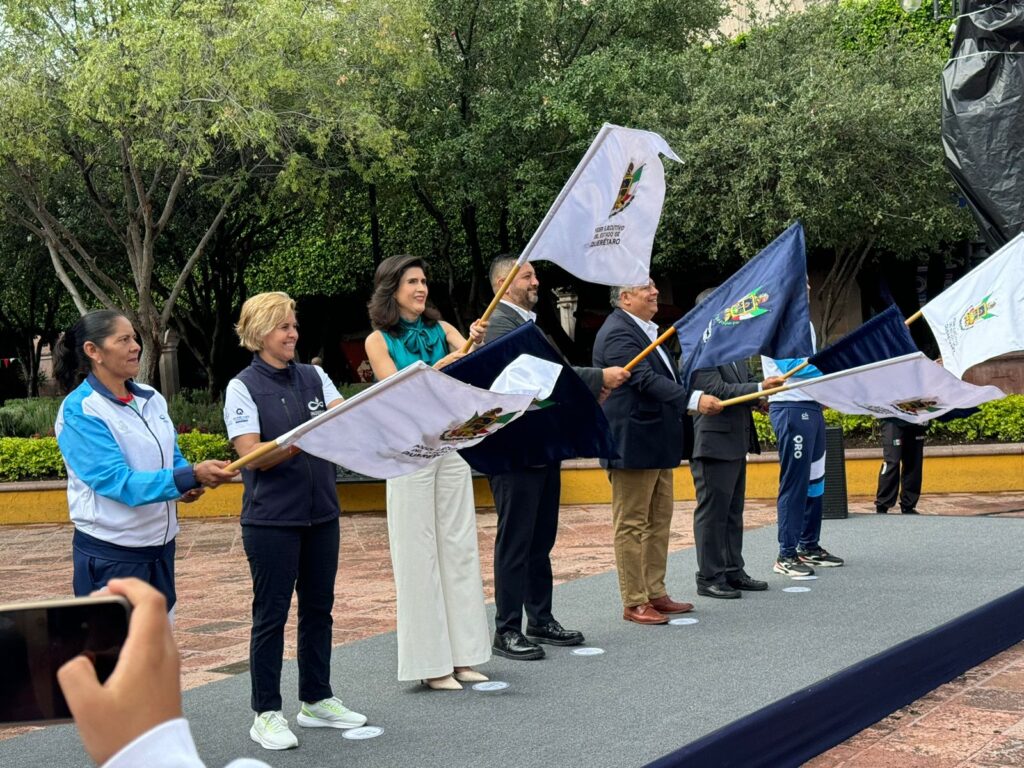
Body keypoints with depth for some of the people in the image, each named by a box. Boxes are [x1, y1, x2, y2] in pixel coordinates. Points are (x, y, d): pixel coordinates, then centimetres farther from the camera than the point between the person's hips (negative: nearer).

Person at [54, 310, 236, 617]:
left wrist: (190, 484, -8)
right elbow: (118, 482, -23)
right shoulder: (80, 411, -15)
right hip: (111, 556, -7)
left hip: (160, 546, 7)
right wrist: (192, 475, -33)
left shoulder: (151, 399, 5)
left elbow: (173, 457, 16)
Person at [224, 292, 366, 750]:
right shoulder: (243, 388, -7)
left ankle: (316, 699, 25)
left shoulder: (314, 378, 8)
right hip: (272, 519, -5)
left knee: (318, 608, 12)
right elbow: (253, 455, -16)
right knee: (271, 614, 0)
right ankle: (266, 713, 9)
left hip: (321, 514, 5)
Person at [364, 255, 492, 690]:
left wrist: (478, 344, -26)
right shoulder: (379, 341, -3)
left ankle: (462, 654, 15)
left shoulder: (441, 329, 8)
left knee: (459, 545, 7)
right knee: (418, 551, -1)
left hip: (451, 445, 5)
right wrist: (441, 365, -26)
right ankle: (430, 661, 5)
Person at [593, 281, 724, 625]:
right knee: (632, 525, -3)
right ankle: (634, 603, 3)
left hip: (656, 445, 11)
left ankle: (656, 594, 23)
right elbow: (646, 379, -26)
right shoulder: (617, 333, -17)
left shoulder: (647, 331, 16)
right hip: (632, 445, -11)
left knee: (659, 522, 15)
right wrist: (694, 400, -31)